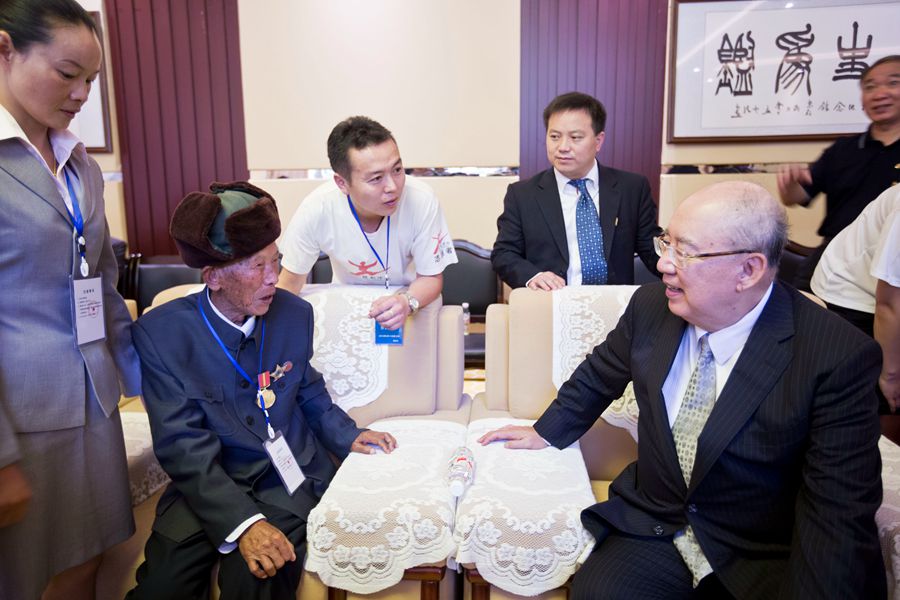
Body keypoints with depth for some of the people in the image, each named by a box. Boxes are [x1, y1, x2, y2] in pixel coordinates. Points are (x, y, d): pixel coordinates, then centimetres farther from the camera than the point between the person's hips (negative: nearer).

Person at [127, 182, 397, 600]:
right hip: (208, 484, 0)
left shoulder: (295, 314, -3)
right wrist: (242, 521, -24)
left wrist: (347, 436, -2)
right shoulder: (161, 333, -11)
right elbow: (184, 446, -15)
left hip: (290, 477, 1)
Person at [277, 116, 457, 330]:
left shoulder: (421, 200, -25)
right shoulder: (316, 210, -23)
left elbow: (431, 277, -12)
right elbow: (289, 284, -8)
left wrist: (407, 302, -32)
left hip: (412, 299, 1)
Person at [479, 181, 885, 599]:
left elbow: (840, 512, -16)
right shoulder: (651, 306, -6)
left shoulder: (840, 357, -18)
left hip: (767, 562, -1)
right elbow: (598, 374, 12)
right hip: (651, 530, 2)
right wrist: (545, 432, 17)